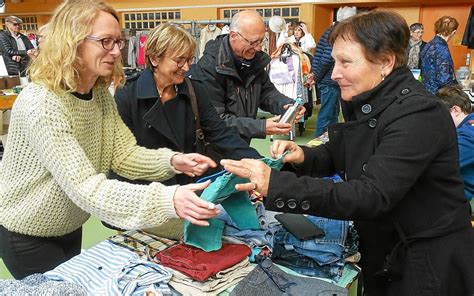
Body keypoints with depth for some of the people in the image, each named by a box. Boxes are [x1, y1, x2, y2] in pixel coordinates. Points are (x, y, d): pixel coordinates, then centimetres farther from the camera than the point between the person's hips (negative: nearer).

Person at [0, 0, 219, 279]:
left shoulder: (100, 93, -7)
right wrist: (168, 201, -50)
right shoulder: (40, 102, -33)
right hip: (28, 235, -7)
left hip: (69, 226, 8)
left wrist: (172, 161, -28)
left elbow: (124, 153, -8)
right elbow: (85, 187, -39)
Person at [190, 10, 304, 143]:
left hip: (242, 143, 7)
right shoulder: (209, 67, -22)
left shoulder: (256, 57, -1)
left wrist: (287, 105, -12)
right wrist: (261, 127, -30)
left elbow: (266, 90, 9)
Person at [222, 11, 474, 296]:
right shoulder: (372, 103, 0)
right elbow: (336, 154, 10)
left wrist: (275, 185, -40)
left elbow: (371, 195, -34)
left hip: (428, 265, -7)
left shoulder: (418, 114, -26)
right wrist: (303, 156, -13)